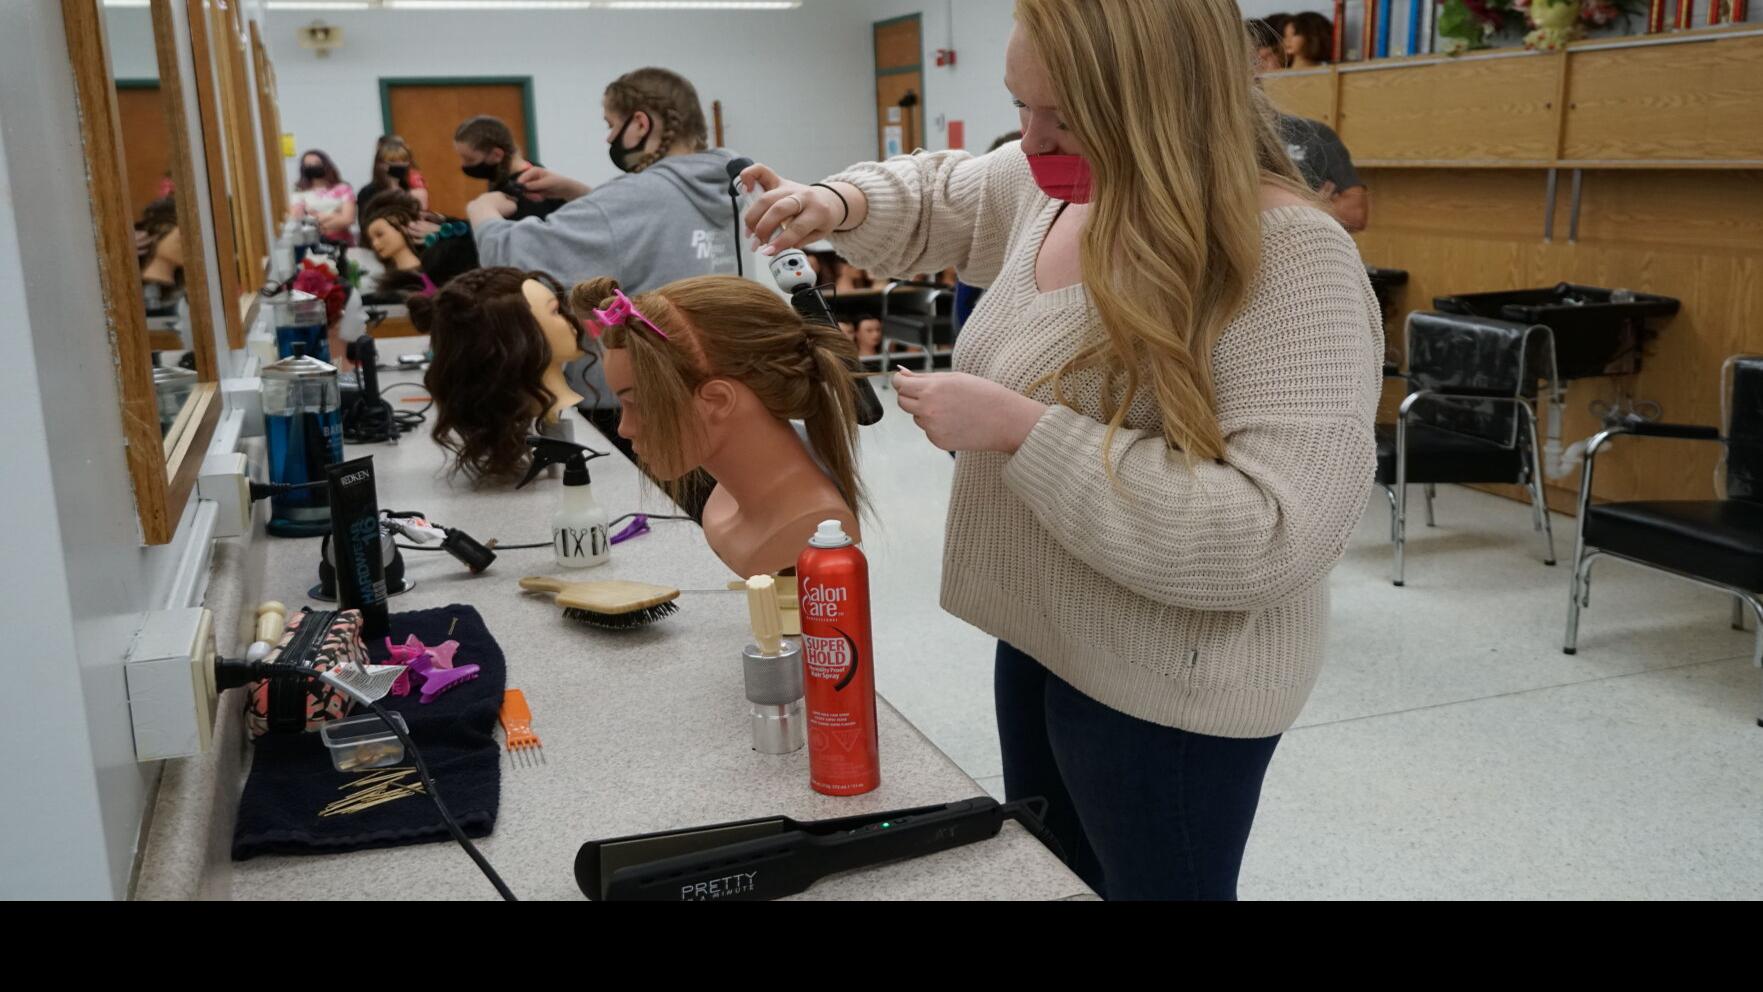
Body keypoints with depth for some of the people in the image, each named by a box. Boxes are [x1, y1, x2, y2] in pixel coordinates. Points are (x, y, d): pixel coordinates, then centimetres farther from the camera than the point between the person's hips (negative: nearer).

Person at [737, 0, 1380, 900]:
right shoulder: (1051, 187, -1)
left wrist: (1020, 429, -32)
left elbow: (1273, 535, -33)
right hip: (1040, 638, 8)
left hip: (1164, 693, -8)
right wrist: (841, 204, -2)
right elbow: (936, 195, 21)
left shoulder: (1293, 263, -26)